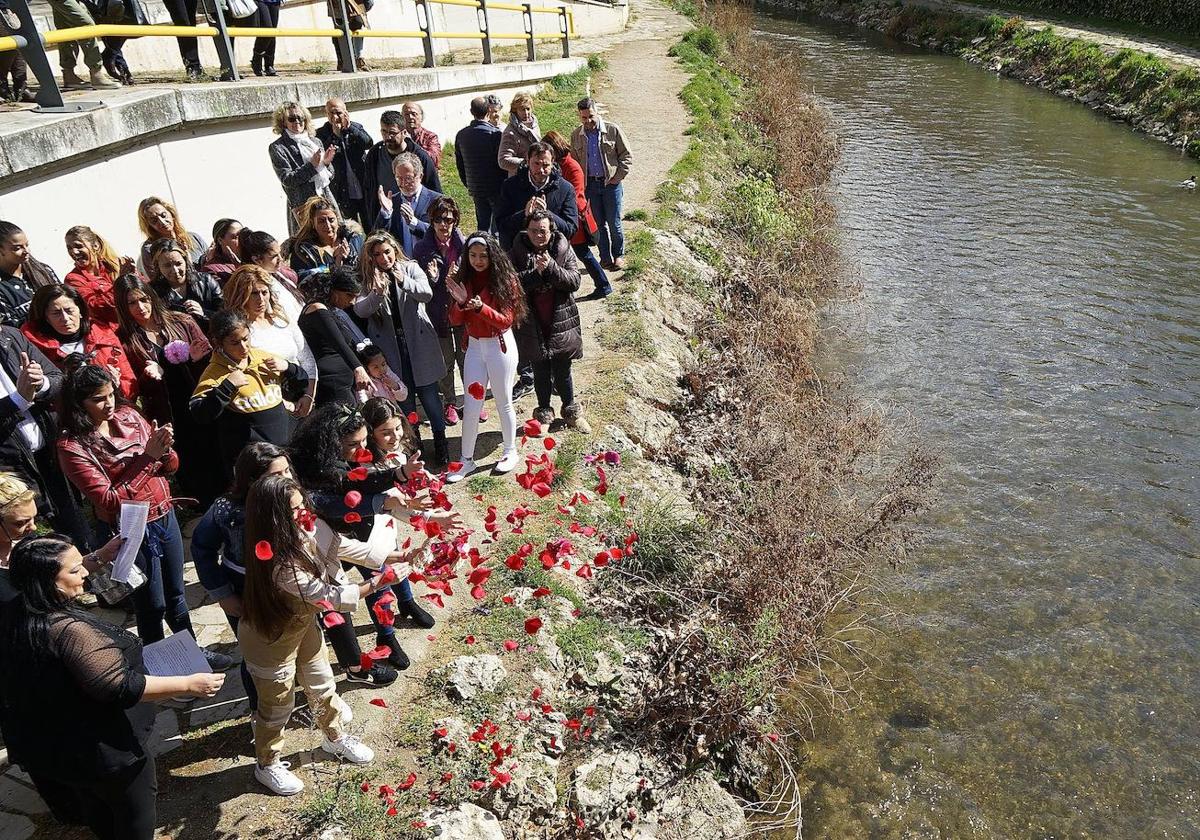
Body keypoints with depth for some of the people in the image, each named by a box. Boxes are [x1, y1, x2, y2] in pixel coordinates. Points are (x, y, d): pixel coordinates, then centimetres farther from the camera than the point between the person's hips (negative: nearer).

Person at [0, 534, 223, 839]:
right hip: (101, 749, -8)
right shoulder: (68, 630, -37)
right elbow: (119, 687, -37)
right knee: (134, 806, 19)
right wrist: (189, 684, -33)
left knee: (96, 807, 33)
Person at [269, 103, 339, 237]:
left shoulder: (314, 141, 16)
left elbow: (330, 177, 19)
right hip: (303, 204, -5)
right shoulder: (277, 148, 1)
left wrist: (327, 162, -3)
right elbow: (286, 179, -10)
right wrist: (311, 165, -15)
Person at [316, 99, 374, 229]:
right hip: (341, 191, -2)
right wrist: (335, 135, -17)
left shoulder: (356, 127, 8)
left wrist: (349, 128, -17)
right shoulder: (321, 134, 0)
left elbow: (369, 144, -10)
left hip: (363, 186, 2)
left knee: (370, 225, 7)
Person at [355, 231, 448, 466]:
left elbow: (427, 294, -15)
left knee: (428, 393, 4)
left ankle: (440, 440, 21)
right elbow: (360, 310, -11)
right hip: (391, 349, 1)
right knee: (404, 397, 8)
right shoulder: (368, 277, 2)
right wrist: (378, 292, -29)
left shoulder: (410, 268, 1)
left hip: (418, 342, -1)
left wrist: (404, 281, -32)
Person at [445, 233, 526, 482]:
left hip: (500, 346, -4)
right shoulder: (464, 279, 0)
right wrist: (460, 301, -21)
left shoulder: (505, 279, -11)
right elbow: (455, 320, -1)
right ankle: (467, 460, 19)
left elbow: (506, 321, -15)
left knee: (503, 403, 10)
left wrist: (481, 307, -31)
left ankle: (510, 452, 29)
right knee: (471, 406, 7)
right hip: (474, 347, 4)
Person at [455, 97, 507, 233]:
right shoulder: (496, 133, -15)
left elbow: (459, 165, 11)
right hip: (496, 188, -5)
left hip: (475, 189, 5)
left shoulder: (460, 135, 3)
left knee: (482, 225, 13)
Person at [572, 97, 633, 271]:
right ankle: (605, 258, 17)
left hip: (611, 183, -3)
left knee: (614, 223, 0)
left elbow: (627, 156, 0)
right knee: (599, 224, 7)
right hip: (590, 184, 3)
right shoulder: (576, 136, 5)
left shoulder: (613, 130, -3)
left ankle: (618, 255, 18)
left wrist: (617, 177, -6)